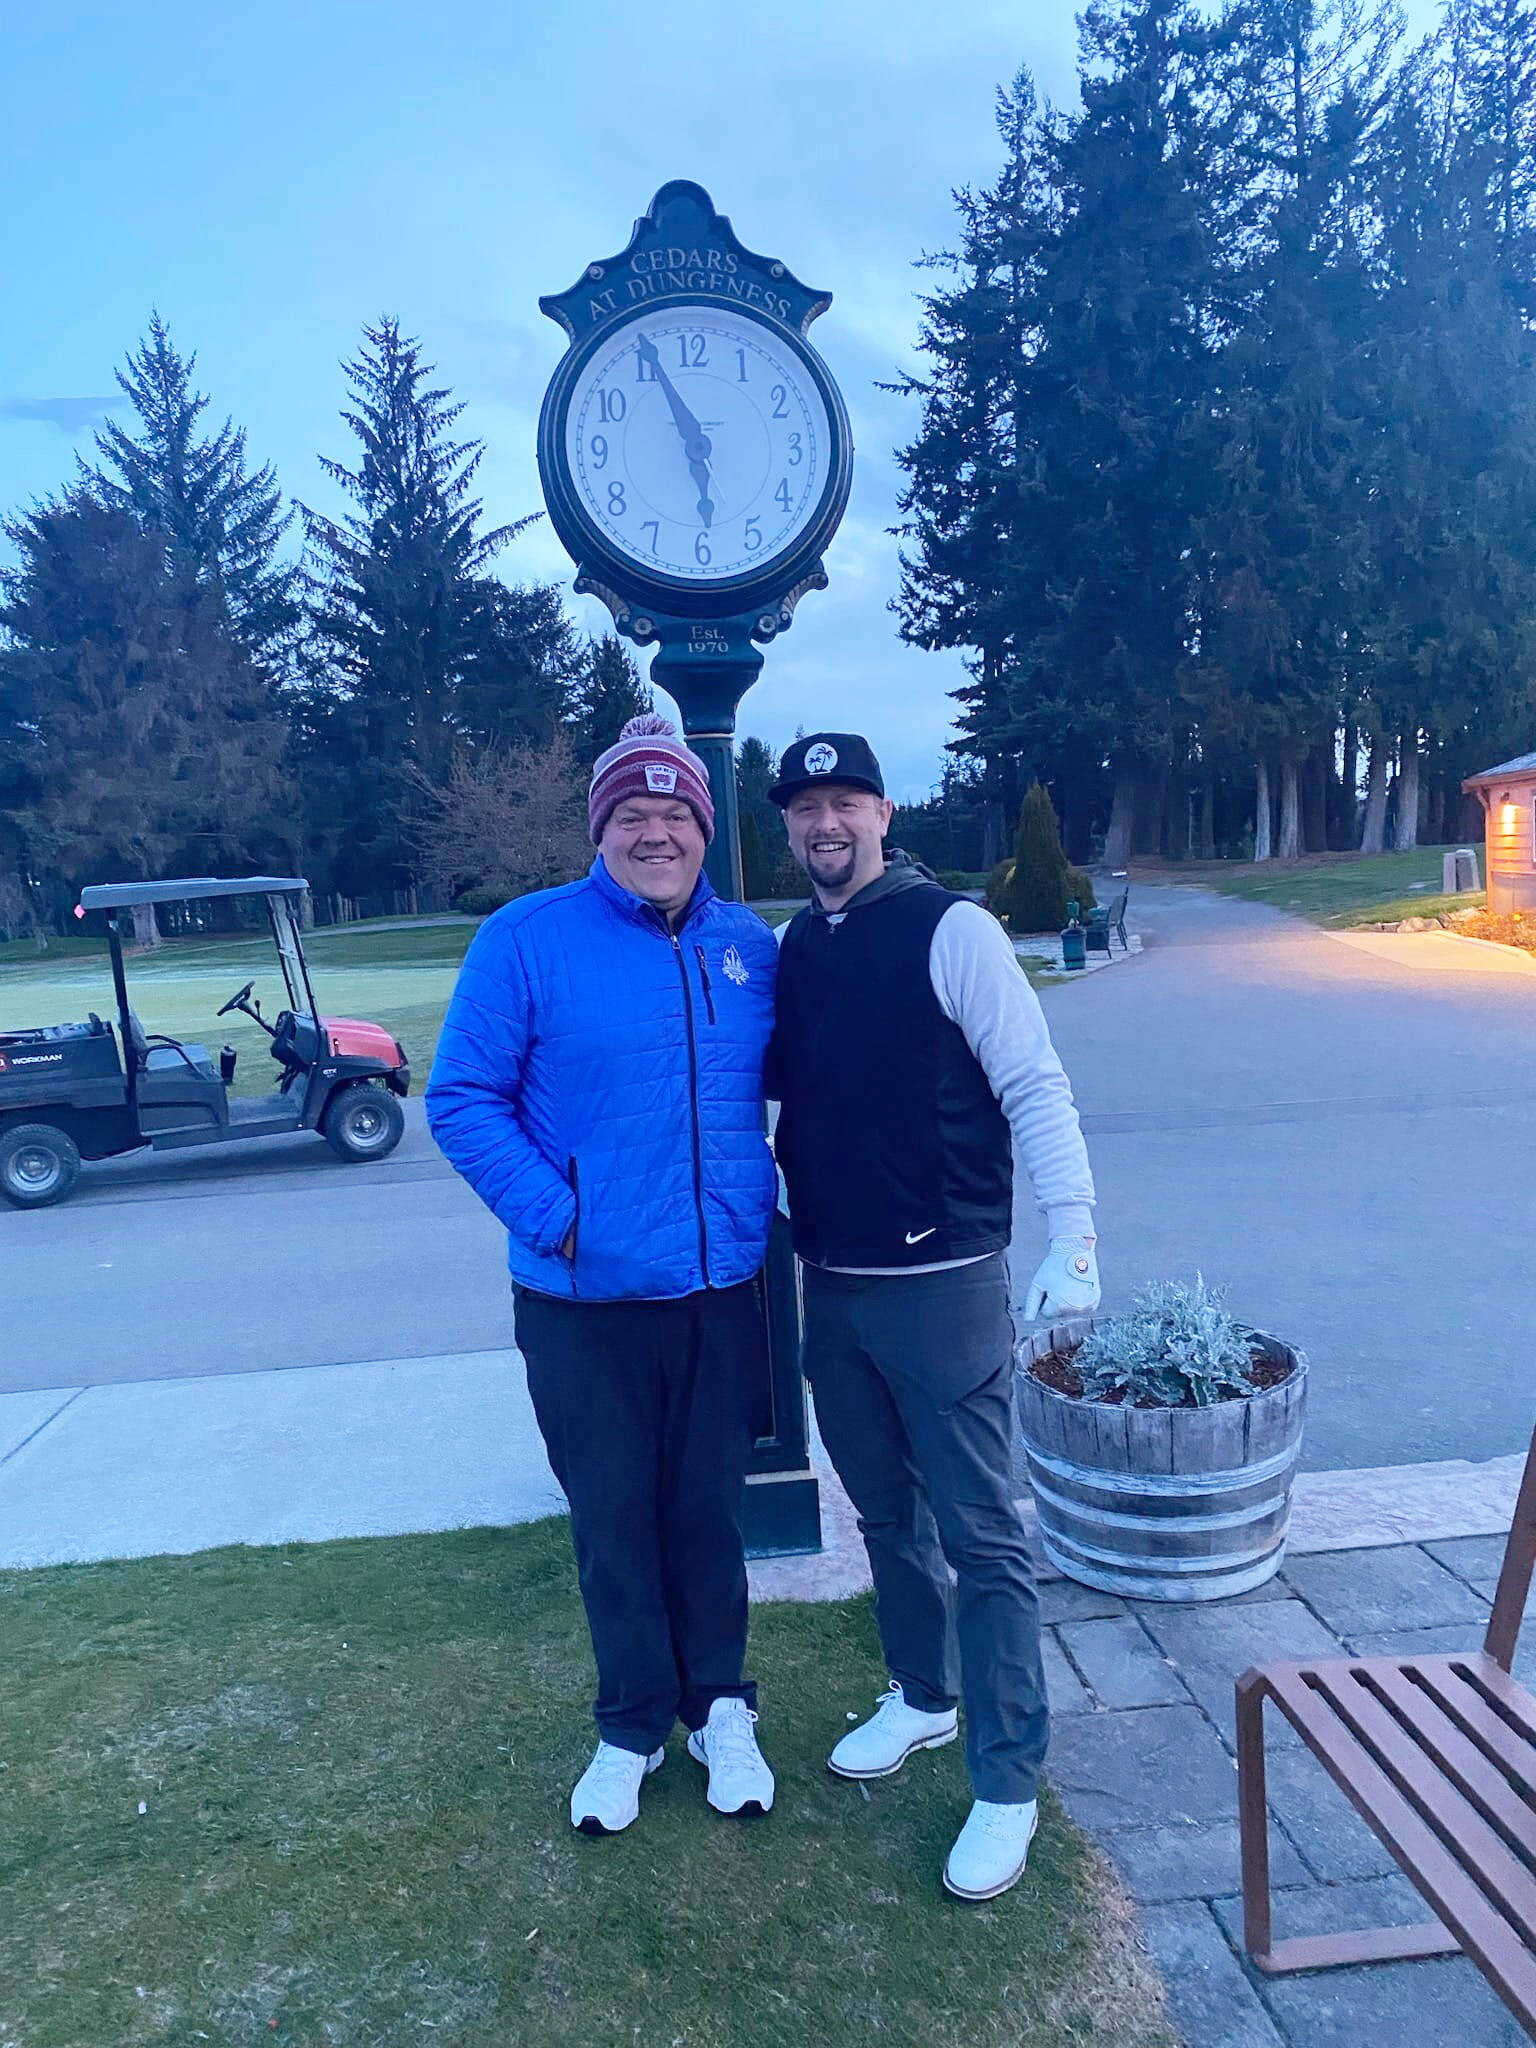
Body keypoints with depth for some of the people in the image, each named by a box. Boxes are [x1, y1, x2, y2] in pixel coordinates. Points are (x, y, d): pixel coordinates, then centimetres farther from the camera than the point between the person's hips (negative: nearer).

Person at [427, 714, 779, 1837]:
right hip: (583, 1300, -2)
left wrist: (763, 1200, 3)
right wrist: (554, 1216, -17)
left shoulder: (748, 944, 4)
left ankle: (719, 1706, 38)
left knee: (707, 1510, 16)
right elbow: (462, 1100, -8)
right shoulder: (526, 940, -8)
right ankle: (633, 1724, 35)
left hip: (722, 1290, 3)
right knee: (612, 1519, 13)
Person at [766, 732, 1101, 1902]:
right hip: (833, 1286, 6)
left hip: (945, 1281, -6)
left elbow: (1034, 1085, -13)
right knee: (886, 1513, 20)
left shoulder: (950, 929, -9)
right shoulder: (790, 951, 8)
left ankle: (1007, 1786, 18)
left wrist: (1072, 1234, -20)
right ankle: (923, 1697, 41)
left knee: (982, 1537, 2)